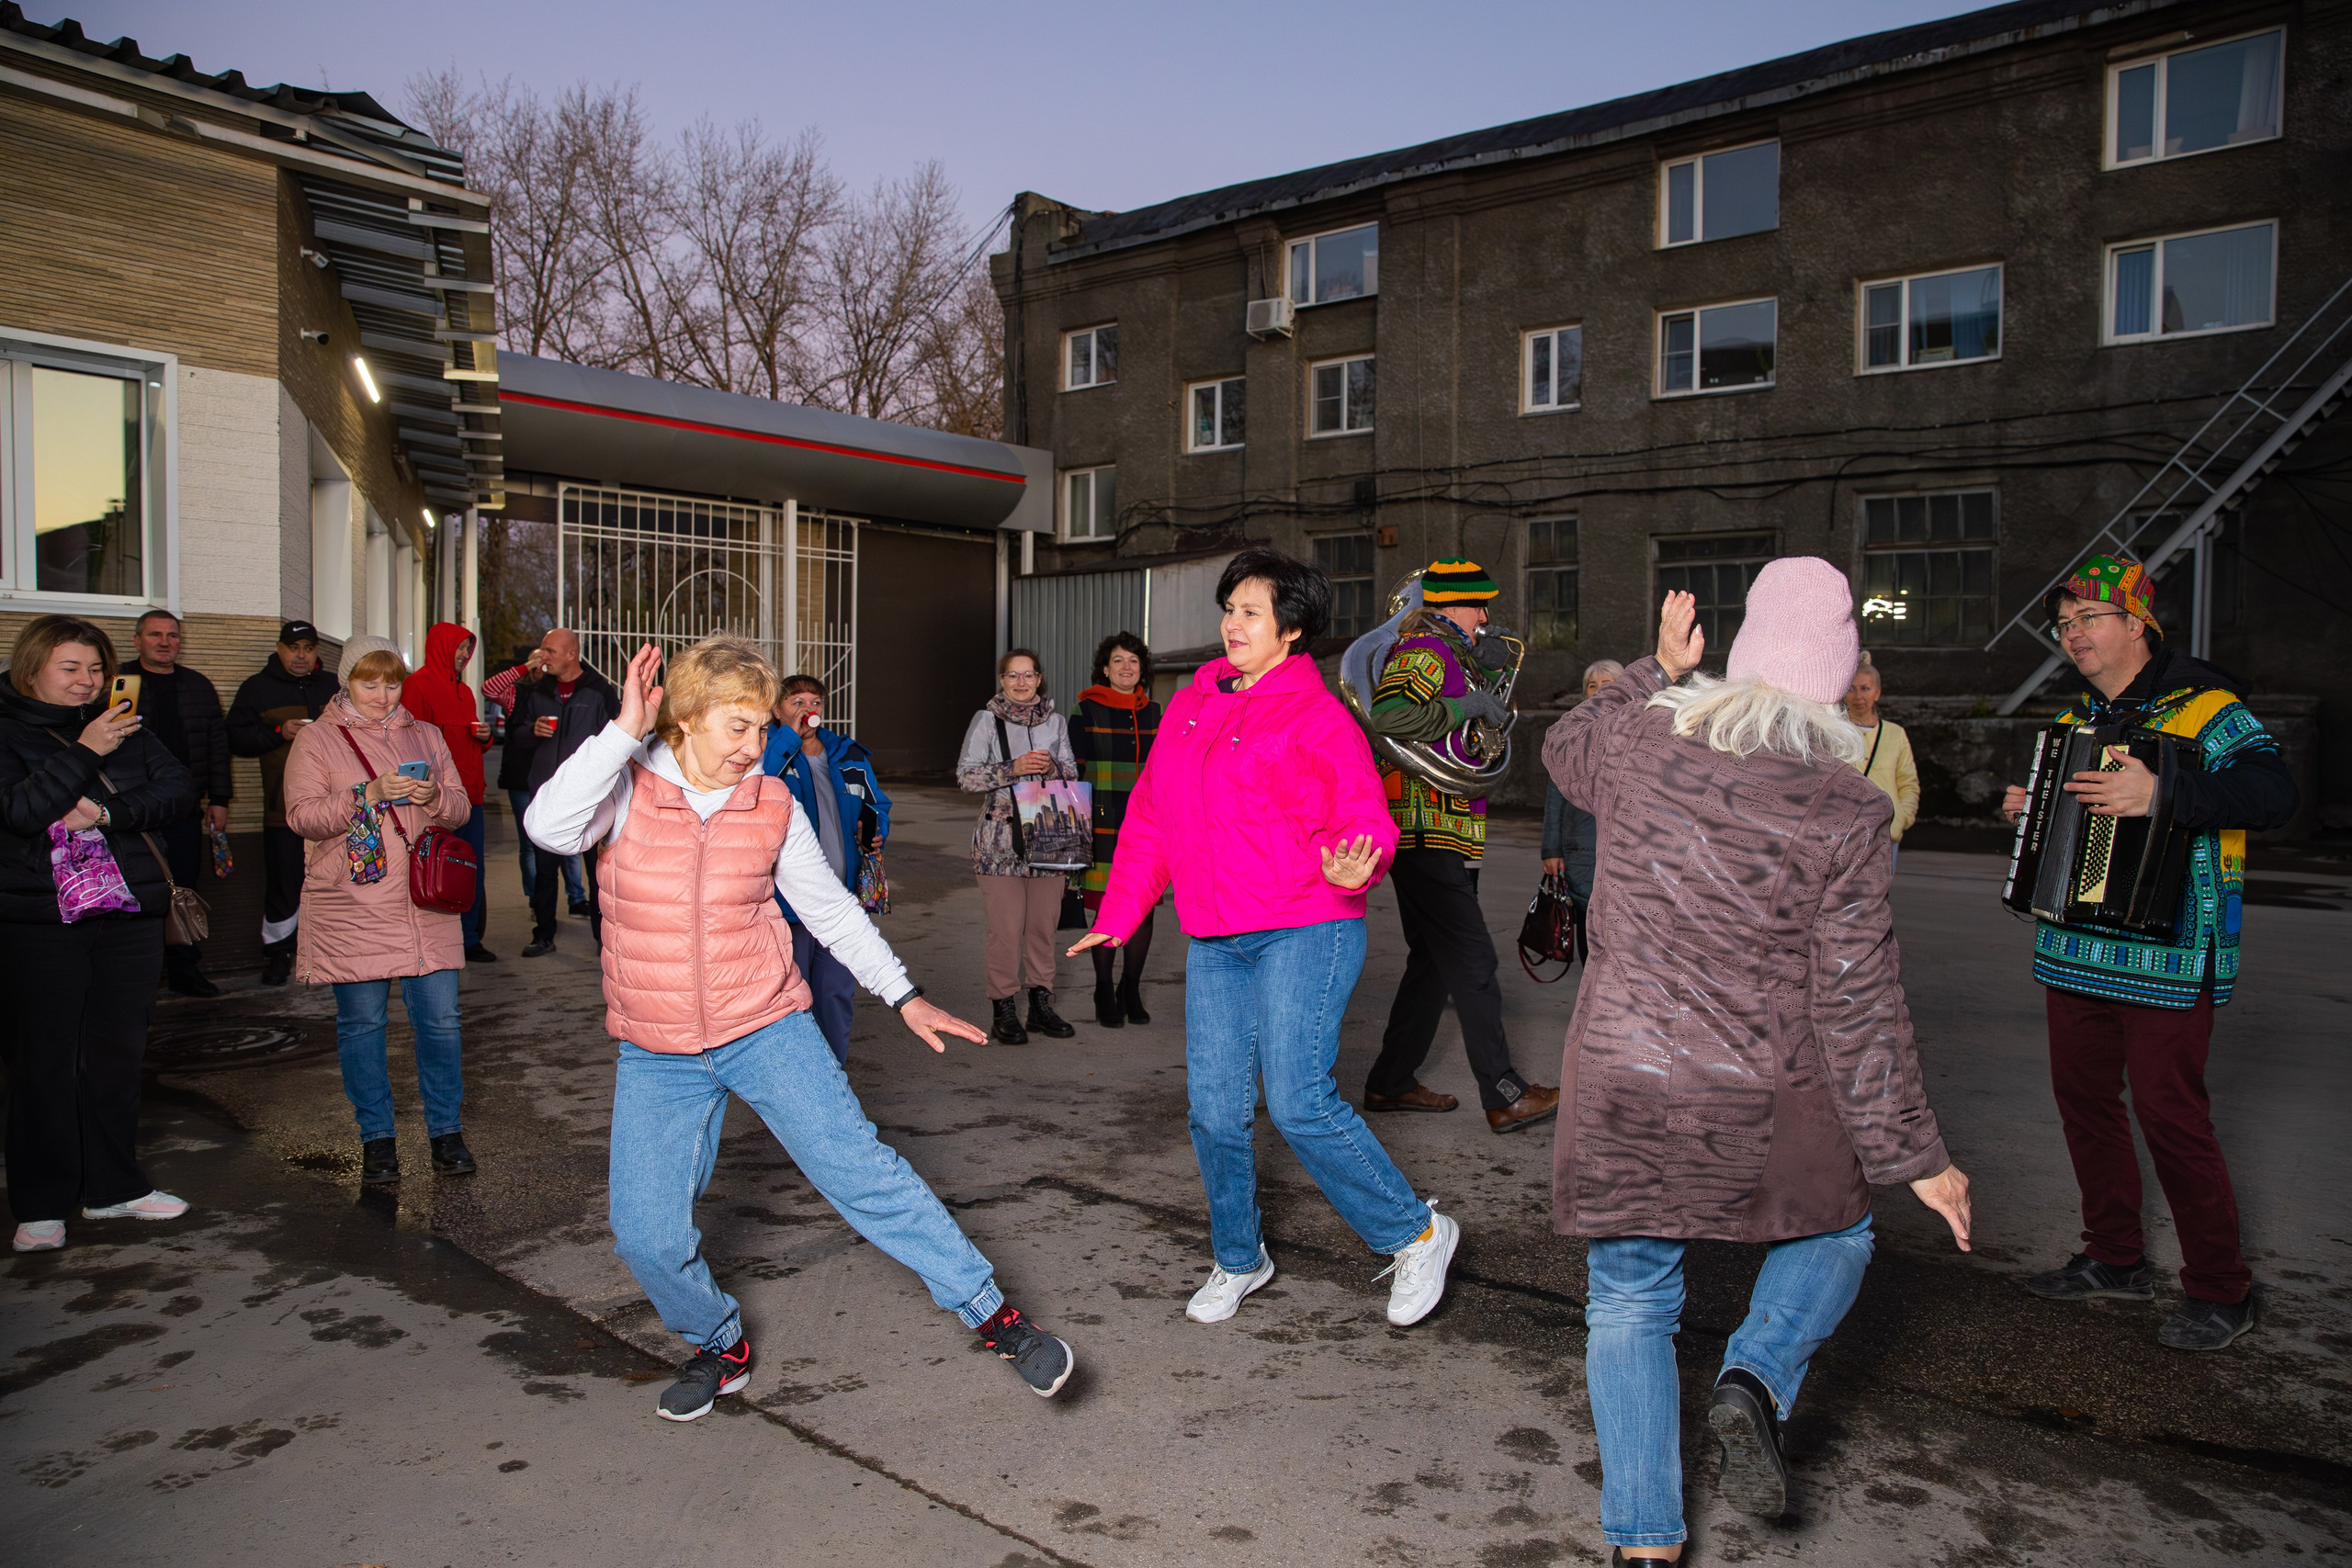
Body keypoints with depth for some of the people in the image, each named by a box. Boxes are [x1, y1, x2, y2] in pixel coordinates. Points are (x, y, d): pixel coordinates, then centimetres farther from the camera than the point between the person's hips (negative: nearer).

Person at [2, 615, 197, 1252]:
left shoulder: (122, 727, 9)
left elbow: (180, 788, -1)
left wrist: (110, 811, -15)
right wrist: (83, 753, -21)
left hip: (129, 918, 4)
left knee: (118, 1052, 10)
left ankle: (113, 1186, 23)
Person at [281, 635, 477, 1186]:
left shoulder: (425, 736, 14)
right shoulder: (316, 740, 4)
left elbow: (460, 808, 11)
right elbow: (302, 816, -7)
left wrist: (433, 797, -11)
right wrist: (369, 794, -20)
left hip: (426, 904, 2)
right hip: (352, 909, -2)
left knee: (440, 1018, 1)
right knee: (362, 1022, 4)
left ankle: (445, 1130, 15)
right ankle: (377, 1138, 18)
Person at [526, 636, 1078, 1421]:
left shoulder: (772, 803, -1)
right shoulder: (628, 785, -6)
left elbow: (831, 908, 7)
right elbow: (551, 827, -27)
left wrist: (905, 997, 6)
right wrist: (624, 730, -27)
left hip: (768, 1030, 0)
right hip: (656, 1054, 1)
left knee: (862, 1171, -9)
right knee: (646, 1234, 0)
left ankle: (996, 1315, 0)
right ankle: (721, 1348, 29)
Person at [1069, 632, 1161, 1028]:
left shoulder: (1152, 713, 12)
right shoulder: (1088, 711, -1)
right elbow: (1074, 772, -1)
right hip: (1105, 826, -4)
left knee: (1145, 910, 4)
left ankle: (1131, 991, 21)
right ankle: (1105, 994, 15)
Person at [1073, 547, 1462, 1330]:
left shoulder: (1318, 717, -6)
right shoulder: (1190, 705, 13)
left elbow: (1366, 823, -8)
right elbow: (1150, 818, 18)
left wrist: (1352, 868, -31)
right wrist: (1118, 914, 15)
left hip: (1304, 932, -6)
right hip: (1214, 943, 6)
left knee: (1298, 1101, -11)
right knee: (1215, 1110, 7)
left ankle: (1415, 1234, 11)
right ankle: (1237, 1260, 29)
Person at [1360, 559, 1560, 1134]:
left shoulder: (1448, 656, 19)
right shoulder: (1423, 652, -11)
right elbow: (1389, 716, -29)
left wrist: (1487, 654, 15)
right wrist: (1466, 705, -21)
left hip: (1444, 840, 11)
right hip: (1425, 834, -11)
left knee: (1435, 962, 14)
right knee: (1473, 963, -9)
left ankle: (1391, 1081, 21)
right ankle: (1505, 1097, -5)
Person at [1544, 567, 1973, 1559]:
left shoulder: (1641, 745, -8)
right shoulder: (1845, 811, -13)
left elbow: (1562, 749, 19)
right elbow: (1859, 1006, -10)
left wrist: (1656, 669, 26)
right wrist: (1914, 1155, 0)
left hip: (1620, 1088, 2)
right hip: (1765, 1104, -1)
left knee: (1628, 1302, 16)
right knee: (1834, 1234, 30)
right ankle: (1754, 1382, 8)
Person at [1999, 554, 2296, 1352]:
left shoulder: (2202, 705, -10)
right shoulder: (2080, 715, 14)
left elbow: (2273, 792, -24)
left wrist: (2160, 792, -35)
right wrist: (2029, 806, 8)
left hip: (2167, 953, -8)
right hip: (2077, 943, 8)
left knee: (2170, 1114, -5)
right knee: (2083, 1098, 13)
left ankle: (2220, 1291, 12)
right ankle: (2116, 1258, 28)